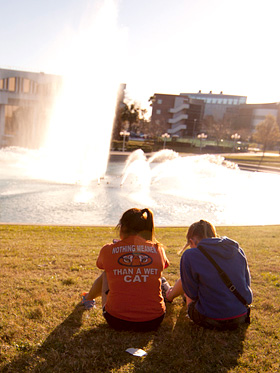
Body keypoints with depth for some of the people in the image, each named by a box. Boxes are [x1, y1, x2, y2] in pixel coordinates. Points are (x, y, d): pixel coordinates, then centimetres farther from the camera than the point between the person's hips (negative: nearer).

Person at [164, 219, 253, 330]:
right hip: (241, 317, 5)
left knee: (183, 281, 20)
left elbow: (193, 294, -5)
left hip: (212, 321, -5)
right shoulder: (238, 249, 2)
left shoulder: (190, 255, -13)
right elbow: (247, 282, 10)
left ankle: (169, 295, 52)